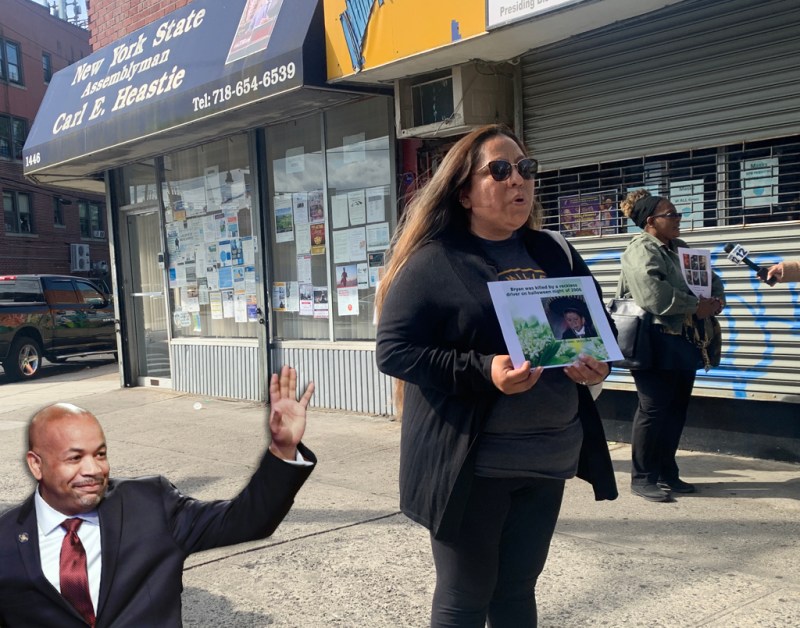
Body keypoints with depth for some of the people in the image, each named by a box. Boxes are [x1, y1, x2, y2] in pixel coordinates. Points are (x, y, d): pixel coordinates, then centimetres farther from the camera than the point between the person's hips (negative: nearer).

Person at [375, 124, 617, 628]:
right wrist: (482, 372, -25)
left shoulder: (554, 255, 9)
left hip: (549, 457, 5)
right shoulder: (433, 262, -8)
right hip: (470, 463, -5)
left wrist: (599, 363, -5)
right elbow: (393, 350, -14)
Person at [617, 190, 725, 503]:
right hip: (656, 341, -9)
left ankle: (667, 473, 24)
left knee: (677, 410, 13)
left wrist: (716, 300, -3)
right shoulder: (641, 250, -9)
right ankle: (642, 478, 7)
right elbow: (654, 294, -24)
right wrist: (696, 306, -16)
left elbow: (711, 277, 20)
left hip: (685, 341, 9)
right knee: (654, 408, -5)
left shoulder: (681, 249, 19)